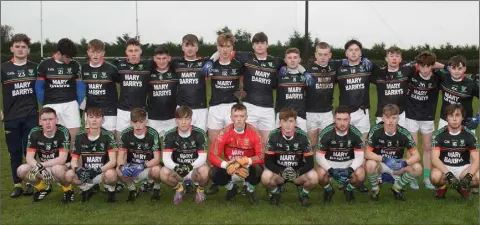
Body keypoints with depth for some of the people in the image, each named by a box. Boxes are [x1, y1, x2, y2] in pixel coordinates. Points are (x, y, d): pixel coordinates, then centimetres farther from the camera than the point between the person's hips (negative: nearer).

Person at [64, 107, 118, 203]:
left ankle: (111, 191, 0)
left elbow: (113, 161, -18)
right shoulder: (80, 136, -2)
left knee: (110, 174, -36)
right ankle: (87, 189, 7)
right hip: (85, 173, 3)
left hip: (103, 172, -3)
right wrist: (77, 170, -28)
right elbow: (74, 160, -4)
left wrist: (98, 170, -35)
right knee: (69, 175, -25)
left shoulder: (108, 135, -11)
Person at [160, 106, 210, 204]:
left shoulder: (199, 133, -15)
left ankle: (201, 189, 3)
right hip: (177, 168, 1)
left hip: (195, 168, -1)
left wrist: (191, 166, -39)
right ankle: (179, 188, 6)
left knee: (204, 171, -34)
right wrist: (176, 168, -39)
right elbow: (166, 158, -18)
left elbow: (203, 157, -20)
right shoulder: (170, 135, -11)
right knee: (164, 173, -29)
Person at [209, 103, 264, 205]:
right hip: (230, 168, 1)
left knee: (258, 169, -34)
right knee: (213, 173, -27)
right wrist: (228, 165, -36)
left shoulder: (253, 132, -16)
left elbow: (261, 156, -21)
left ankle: (250, 190, 3)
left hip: (248, 168, -1)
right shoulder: (225, 132, -15)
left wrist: (243, 161, -38)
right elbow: (212, 156, -18)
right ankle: (232, 188, 8)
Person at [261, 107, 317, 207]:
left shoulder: (302, 136, -14)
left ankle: (303, 194, 6)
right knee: (266, 177, -32)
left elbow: (310, 162, -14)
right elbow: (268, 161, -15)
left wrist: (298, 173, -32)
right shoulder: (274, 135, -15)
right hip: (278, 170, 0)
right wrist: (281, 172, -32)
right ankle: (275, 193, 4)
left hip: (298, 171, 0)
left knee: (313, 178, -29)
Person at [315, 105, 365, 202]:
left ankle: (348, 189, 9)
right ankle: (328, 190, 6)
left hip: (349, 162, 1)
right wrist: (331, 170, -31)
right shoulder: (326, 133, -19)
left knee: (360, 175, -29)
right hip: (330, 163, -1)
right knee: (320, 174, -32)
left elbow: (359, 156, -14)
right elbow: (319, 156, -16)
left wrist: (350, 169, -33)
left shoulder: (356, 133, -15)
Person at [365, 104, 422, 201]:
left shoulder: (404, 133, -14)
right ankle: (375, 189, -4)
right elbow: (367, 154, -21)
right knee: (370, 164, -36)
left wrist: (404, 163, -34)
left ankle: (397, 187, 6)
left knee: (417, 168, -22)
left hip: (397, 166, 2)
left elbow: (416, 156, -13)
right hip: (379, 163, -2)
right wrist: (384, 159, -36)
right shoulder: (375, 131, -18)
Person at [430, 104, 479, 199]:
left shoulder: (469, 135, -7)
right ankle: (442, 186, 3)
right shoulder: (439, 134, -11)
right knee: (435, 177, -36)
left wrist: (468, 176, -29)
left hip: (463, 168, 2)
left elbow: (476, 160, -11)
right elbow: (434, 159, -19)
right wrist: (449, 174, -33)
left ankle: (462, 187, 7)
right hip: (444, 167, -2)